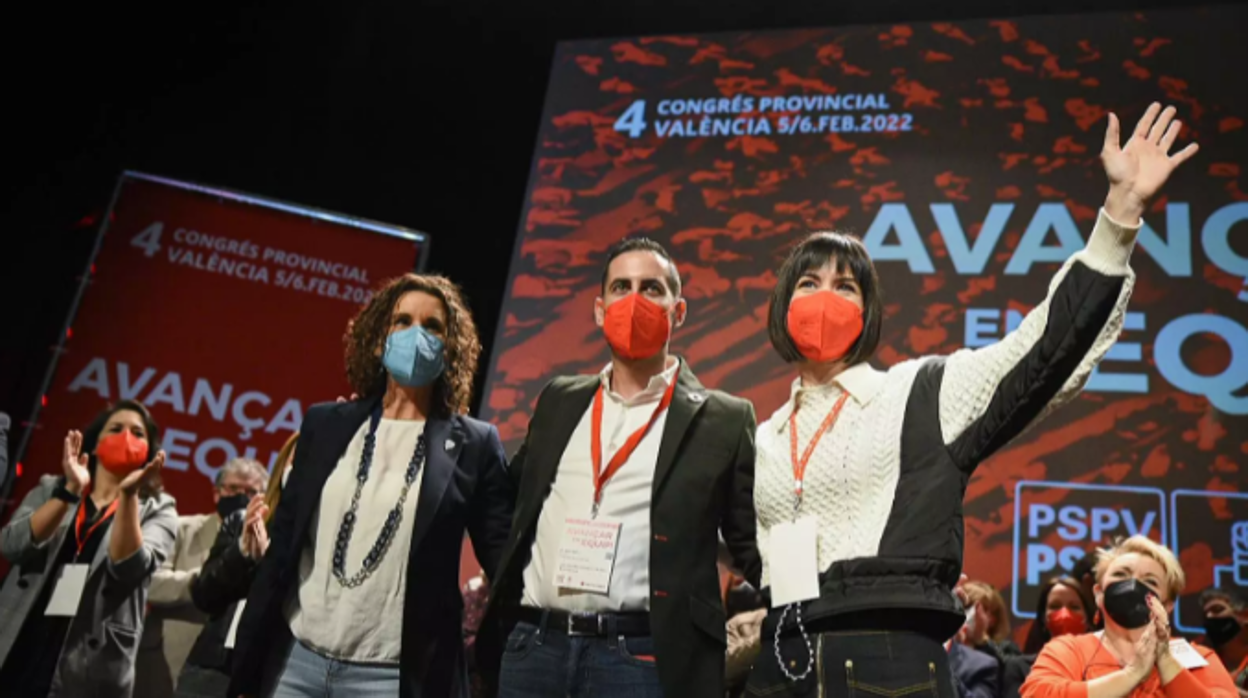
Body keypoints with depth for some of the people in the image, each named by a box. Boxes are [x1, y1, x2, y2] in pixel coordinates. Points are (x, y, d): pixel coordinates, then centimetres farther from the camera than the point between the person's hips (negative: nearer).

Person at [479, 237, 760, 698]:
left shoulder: (724, 420, 1)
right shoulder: (559, 401, 12)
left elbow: (754, 551, 4)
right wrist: (495, 603, 16)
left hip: (643, 656, -3)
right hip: (531, 646, 4)